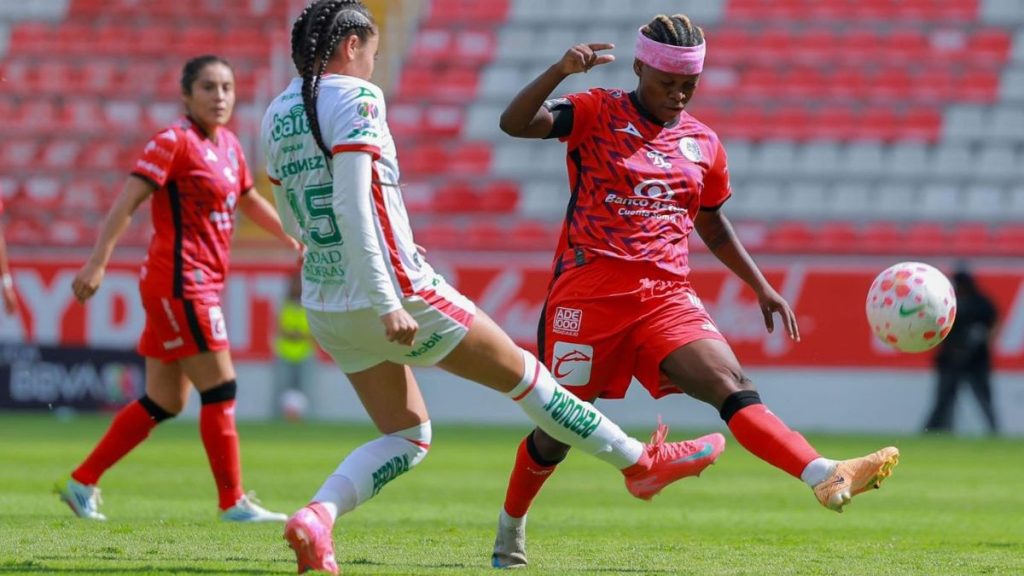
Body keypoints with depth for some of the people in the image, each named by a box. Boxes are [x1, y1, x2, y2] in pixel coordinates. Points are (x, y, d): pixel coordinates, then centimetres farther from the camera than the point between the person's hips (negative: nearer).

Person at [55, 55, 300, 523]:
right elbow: (127, 200, -17)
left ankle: (81, 483, 18)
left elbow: (250, 202, 30)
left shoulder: (229, 146, 13)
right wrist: (97, 262, -24)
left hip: (200, 285, 9)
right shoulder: (174, 141, -11)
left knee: (165, 402, 12)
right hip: (180, 282, -9)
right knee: (220, 390, -7)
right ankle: (233, 502, -1)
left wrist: (295, 243, 34)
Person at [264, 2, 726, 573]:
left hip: (327, 306, 8)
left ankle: (317, 515, -9)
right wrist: (388, 305, -25)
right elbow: (352, 206, -23)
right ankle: (638, 462, 19)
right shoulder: (355, 98, -14)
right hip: (393, 290, -7)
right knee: (518, 370, 8)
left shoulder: (278, 115, 9)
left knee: (406, 438, 15)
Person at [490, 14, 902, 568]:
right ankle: (510, 526, 31)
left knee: (729, 384, -20)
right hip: (588, 291, -3)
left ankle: (824, 477, -39)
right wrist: (559, 72, -33)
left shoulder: (703, 144, 13)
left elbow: (711, 224, 28)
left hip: (665, 295, 3)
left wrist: (761, 286, 21)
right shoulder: (596, 114, -2)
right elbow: (514, 123, -17)